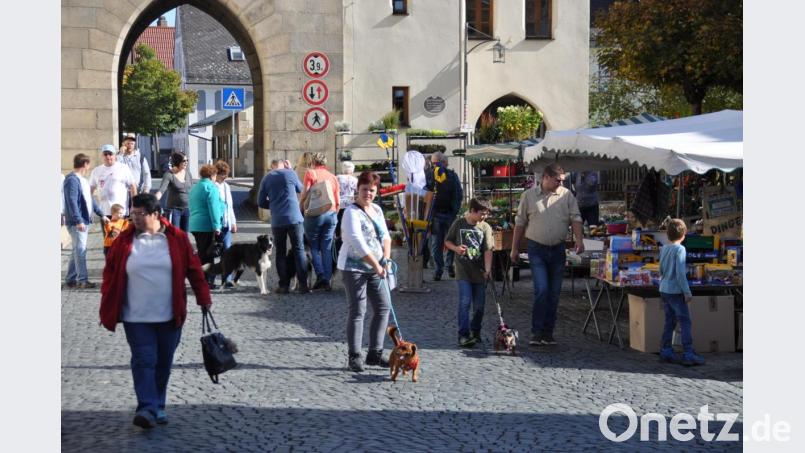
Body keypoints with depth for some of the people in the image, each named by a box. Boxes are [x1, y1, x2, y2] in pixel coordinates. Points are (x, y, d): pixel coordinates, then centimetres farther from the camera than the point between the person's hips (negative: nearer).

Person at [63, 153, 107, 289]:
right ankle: (82, 280, -7)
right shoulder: (72, 180, -13)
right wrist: (78, 221, -27)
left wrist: (101, 214, 28)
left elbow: (90, 199, 26)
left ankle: (70, 279, 18)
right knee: (80, 250, -9)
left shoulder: (83, 179, 17)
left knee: (78, 250, 12)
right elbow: (72, 202, -21)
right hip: (77, 222, -10)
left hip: (85, 221, 10)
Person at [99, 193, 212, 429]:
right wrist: (107, 310, 4)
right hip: (136, 318, -1)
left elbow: (194, 270, 3)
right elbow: (110, 275, 5)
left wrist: (203, 299, 2)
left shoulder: (177, 239, -2)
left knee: (163, 363, 10)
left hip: (169, 316, 1)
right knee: (144, 361, -9)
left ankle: (158, 406, 24)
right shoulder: (124, 241, 0)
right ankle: (146, 409, -11)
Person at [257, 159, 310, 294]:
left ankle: (284, 285, 8)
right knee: (299, 250, 4)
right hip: (294, 218, -2)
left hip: (277, 221, 2)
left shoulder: (266, 178, 5)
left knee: (280, 253, 11)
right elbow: (300, 189, 17)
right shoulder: (290, 173, -1)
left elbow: (261, 202, 8)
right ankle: (303, 285, -3)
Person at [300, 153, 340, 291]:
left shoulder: (310, 172, 1)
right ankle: (327, 280, 2)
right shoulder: (333, 177, 15)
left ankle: (320, 275, -10)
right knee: (327, 248, 7)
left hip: (315, 214, -4)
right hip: (331, 214, 4)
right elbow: (338, 202, 14)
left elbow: (305, 193, -9)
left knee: (314, 246, 6)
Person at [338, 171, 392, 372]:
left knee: (383, 307, 6)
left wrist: (386, 259, -7)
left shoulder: (377, 210, 12)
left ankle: (375, 353, 15)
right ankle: (354, 357, 2)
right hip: (354, 267, -8)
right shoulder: (352, 212, -12)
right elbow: (358, 243, -21)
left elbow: (385, 236, 10)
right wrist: (377, 265, -20)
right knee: (357, 312, -5)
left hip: (375, 267, 8)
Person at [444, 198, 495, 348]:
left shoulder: (485, 227, 0)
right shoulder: (459, 224, -1)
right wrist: (456, 248, -12)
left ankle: (475, 332, 26)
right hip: (463, 270, -2)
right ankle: (463, 335, -11)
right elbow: (447, 241, 9)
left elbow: (488, 250, -8)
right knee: (465, 301, -13)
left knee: (479, 305, 8)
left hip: (479, 272, 2)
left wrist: (488, 269, -19)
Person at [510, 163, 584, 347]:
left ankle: (548, 332, 16)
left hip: (558, 249, 3)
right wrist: (514, 248, 5)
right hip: (537, 249, -3)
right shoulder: (529, 195, 1)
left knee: (554, 293, 7)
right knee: (541, 290, -13)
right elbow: (520, 223, 5)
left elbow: (575, 218, -1)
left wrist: (579, 239, -18)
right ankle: (536, 332, -4)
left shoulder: (567, 195, 5)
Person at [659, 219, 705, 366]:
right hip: (675, 291, -8)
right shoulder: (680, 249, -14)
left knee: (670, 321, 12)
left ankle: (666, 351, 11)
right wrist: (687, 292, -14)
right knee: (685, 322, -4)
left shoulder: (663, 249, 8)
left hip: (664, 290, 8)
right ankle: (688, 354, -8)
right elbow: (680, 273, -19)